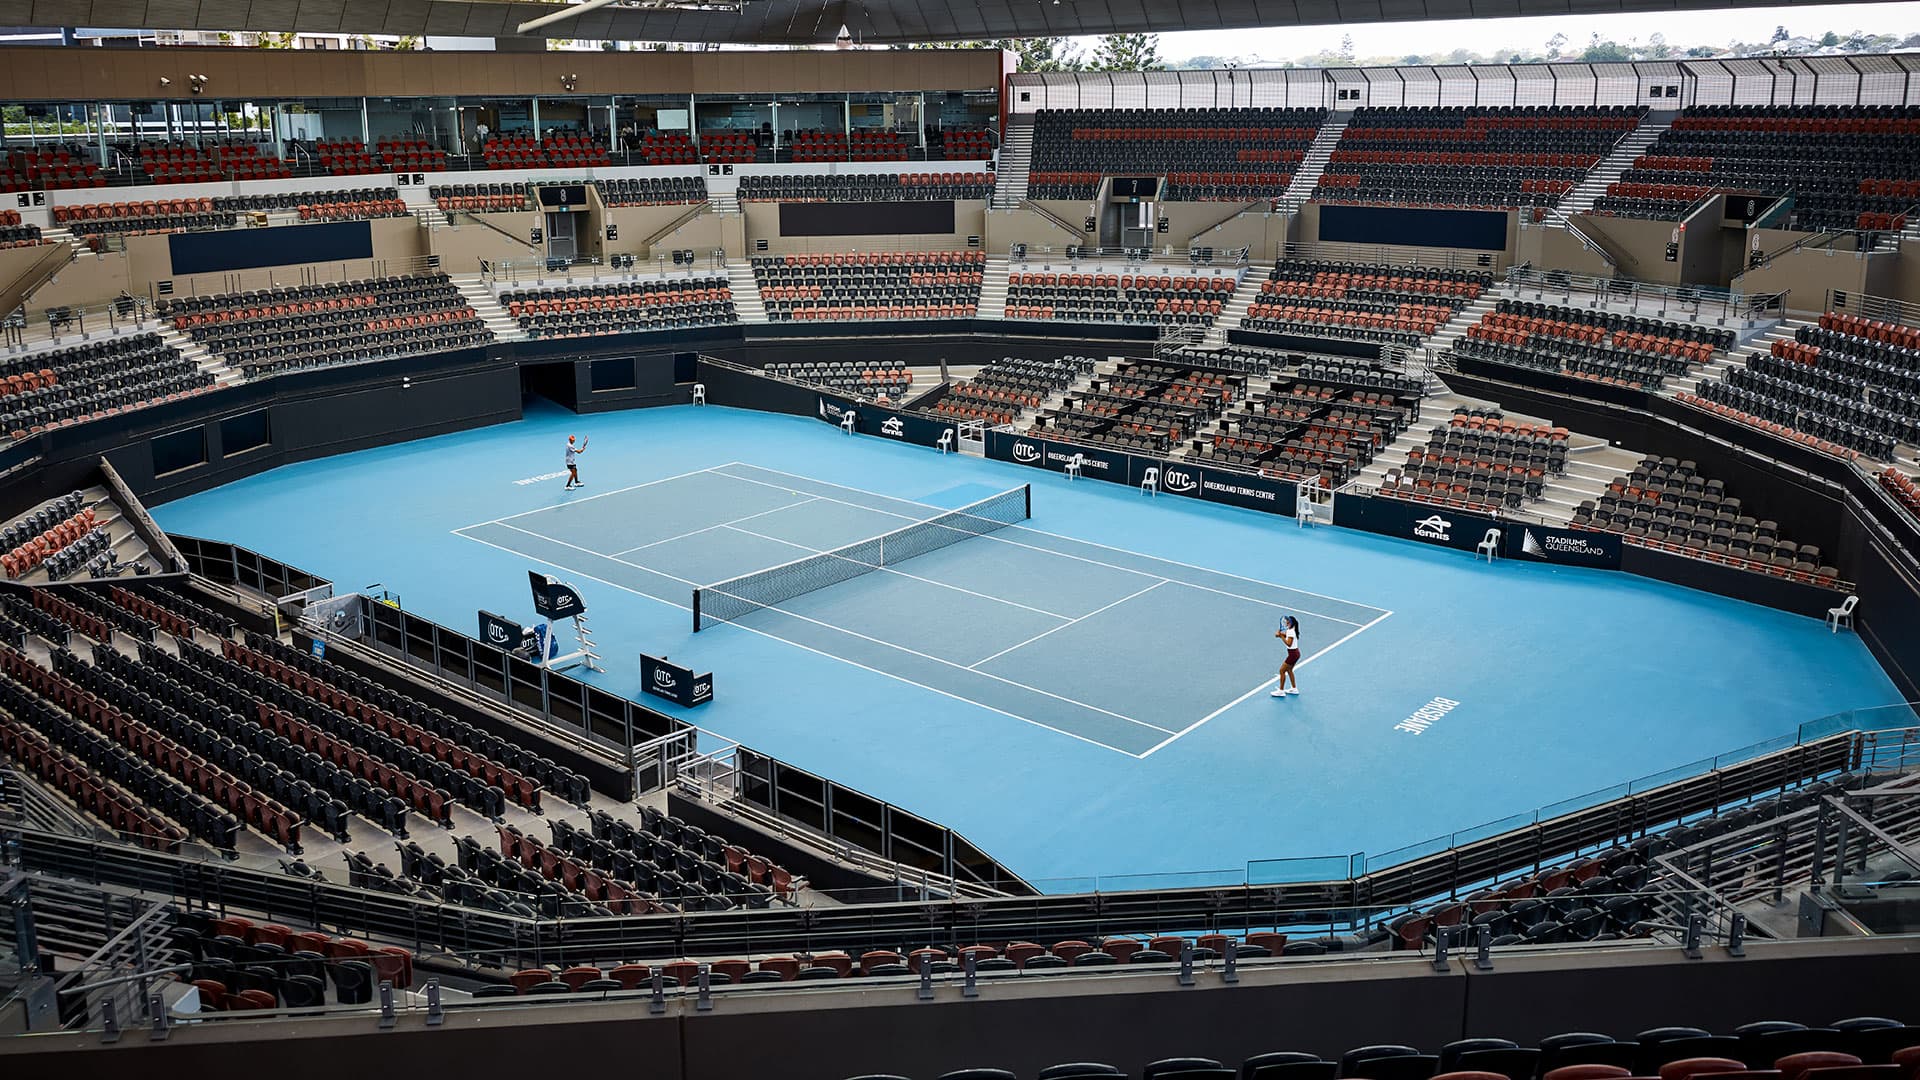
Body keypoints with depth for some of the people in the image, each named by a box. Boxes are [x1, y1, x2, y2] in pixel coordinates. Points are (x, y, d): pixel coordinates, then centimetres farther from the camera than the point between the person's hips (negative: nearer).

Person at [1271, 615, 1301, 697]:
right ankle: (1294, 689, 32)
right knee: (1289, 670, 23)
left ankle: (1281, 691, 3)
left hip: (1293, 654, -10)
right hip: (1295, 653, 10)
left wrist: (1281, 636, -26)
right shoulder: (1289, 630, 6)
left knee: (1282, 670, -2)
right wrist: (1280, 634, -10)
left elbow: (1289, 644, -30)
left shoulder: (1291, 632, -23)